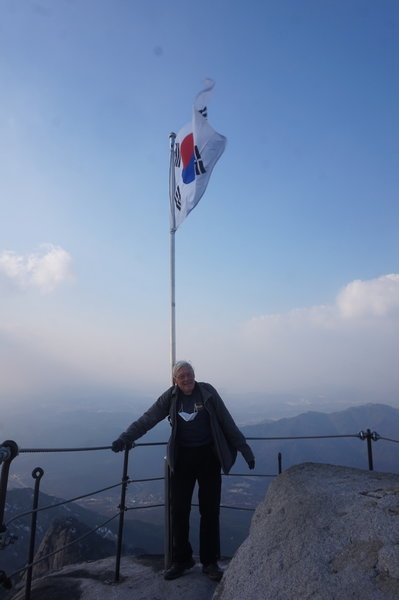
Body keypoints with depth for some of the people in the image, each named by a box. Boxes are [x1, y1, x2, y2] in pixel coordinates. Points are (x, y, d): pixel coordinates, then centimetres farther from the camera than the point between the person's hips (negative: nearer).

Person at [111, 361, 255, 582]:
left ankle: (210, 562, 23)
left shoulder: (207, 392, -5)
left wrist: (243, 448, -1)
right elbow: (148, 418, -5)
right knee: (179, 509, 6)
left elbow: (227, 421, -2)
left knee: (210, 510, 6)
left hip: (208, 456, -1)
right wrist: (126, 437, -18)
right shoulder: (170, 397, -2)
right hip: (182, 458, 1)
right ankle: (181, 560, 26)